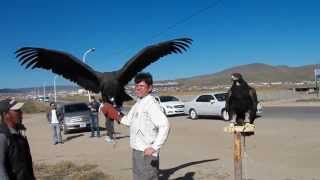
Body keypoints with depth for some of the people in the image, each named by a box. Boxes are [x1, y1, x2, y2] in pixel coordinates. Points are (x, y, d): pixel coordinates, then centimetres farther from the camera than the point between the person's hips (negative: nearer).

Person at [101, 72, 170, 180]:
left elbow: (164, 125, -27)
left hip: (146, 152, -9)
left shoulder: (151, 103, -18)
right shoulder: (137, 104, 10)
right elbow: (129, 121, 22)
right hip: (136, 150, 9)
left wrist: (154, 147, -29)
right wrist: (118, 116, 4)